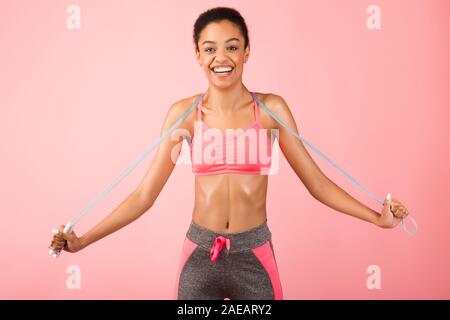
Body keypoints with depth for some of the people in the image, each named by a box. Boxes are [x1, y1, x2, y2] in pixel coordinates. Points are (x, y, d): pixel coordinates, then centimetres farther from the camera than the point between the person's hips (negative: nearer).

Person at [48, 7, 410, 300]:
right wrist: (84, 240, -7)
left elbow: (316, 182, -1)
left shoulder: (271, 108, -5)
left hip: (254, 256, 0)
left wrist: (376, 217, -9)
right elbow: (145, 194, -4)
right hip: (199, 255, 1)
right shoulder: (184, 112, -5)